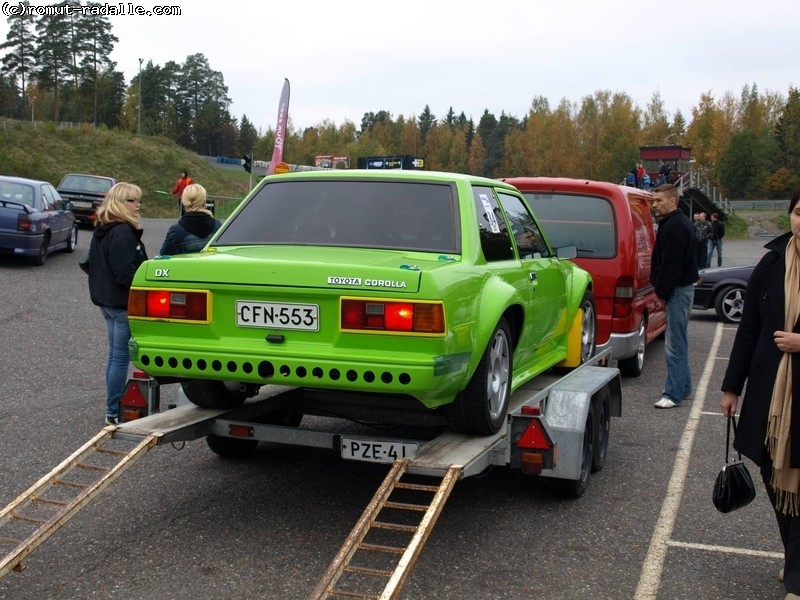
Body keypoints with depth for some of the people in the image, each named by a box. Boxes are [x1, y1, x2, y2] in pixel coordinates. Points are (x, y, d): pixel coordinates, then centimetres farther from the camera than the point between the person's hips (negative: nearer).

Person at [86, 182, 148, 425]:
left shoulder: (101, 231, 13)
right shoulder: (123, 232, -19)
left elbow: (94, 265, 20)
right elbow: (126, 273, -23)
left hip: (107, 300, 10)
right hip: (124, 303, -10)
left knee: (115, 355, 16)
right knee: (121, 357, -3)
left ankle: (115, 407, 25)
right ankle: (114, 412, 2)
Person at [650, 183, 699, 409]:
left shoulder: (674, 227, -18)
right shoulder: (679, 223, 16)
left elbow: (671, 265, -22)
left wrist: (662, 291, -15)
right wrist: (662, 290, 16)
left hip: (678, 289, -11)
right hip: (682, 287, 11)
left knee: (675, 344, -8)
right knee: (679, 342, 17)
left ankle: (674, 394, -5)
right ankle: (683, 388, 26)